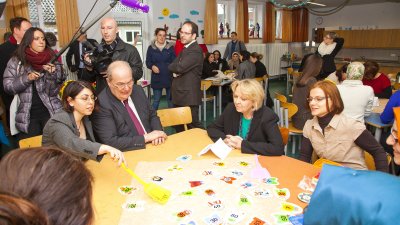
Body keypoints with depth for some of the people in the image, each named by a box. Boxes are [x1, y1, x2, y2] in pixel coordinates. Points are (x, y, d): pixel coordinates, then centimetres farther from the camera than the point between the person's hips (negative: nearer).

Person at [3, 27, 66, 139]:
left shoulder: (52, 59, 0)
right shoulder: (16, 61, 2)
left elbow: (53, 92, -5)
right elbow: (8, 86, -2)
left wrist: (52, 73, -21)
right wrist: (27, 78, -15)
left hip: (51, 112, -1)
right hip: (27, 115, 1)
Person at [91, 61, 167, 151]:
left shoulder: (138, 90, 4)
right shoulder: (101, 105, -14)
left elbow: (152, 115, 14)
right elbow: (110, 142, -19)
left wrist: (157, 132, -6)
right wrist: (146, 137, -19)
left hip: (152, 147, 5)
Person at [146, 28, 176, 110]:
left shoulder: (170, 47, 4)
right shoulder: (151, 48, 4)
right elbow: (148, 62, 6)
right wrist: (152, 66, -15)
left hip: (169, 77, 0)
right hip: (156, 78, 0)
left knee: (170, 99, 7)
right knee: (156, 99, 5)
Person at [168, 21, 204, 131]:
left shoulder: (195, 50, -16)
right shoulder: (185, 48, 16)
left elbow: (180, 67, -24)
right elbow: (172, 66, 12)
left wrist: (174, 67, -3)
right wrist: (175, 71, -9)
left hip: (189, 95, -9)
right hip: (180, 95, 10)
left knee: (193, 126, 0)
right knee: (179, 126, 18)